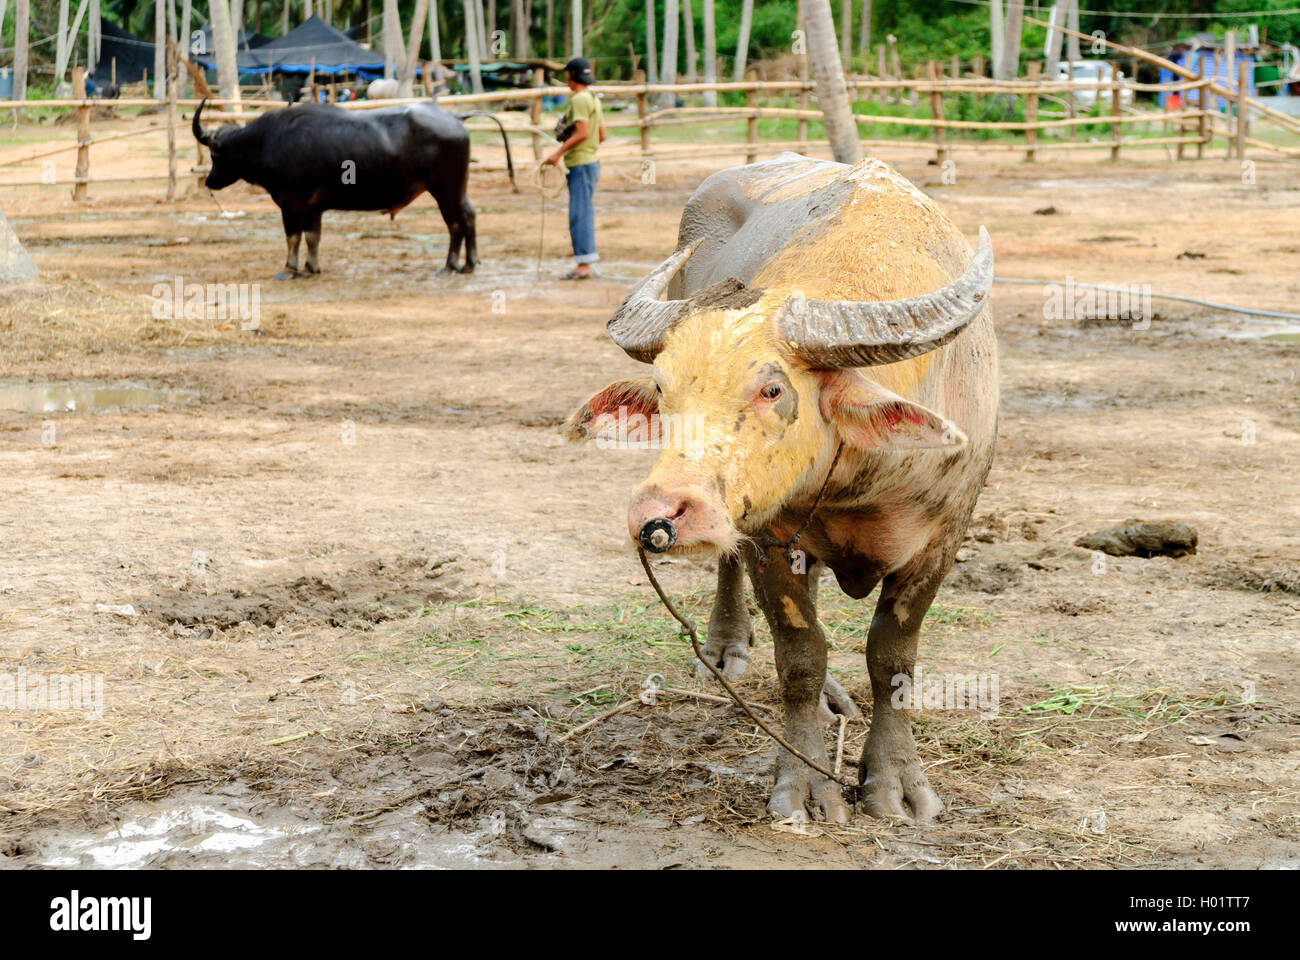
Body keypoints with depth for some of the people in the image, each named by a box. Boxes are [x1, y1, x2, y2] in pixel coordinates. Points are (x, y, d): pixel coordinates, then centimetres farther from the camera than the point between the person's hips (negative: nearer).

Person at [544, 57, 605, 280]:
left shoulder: (580, 99, -13)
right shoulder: (593, 99, 16)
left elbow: (582, 133, -22)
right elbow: (602, 135, 19)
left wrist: (559, 152, -18)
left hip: (580, 164, -10)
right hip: (588, 161, 10)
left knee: (579, 215, -10)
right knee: (584, 215, 11)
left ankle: (584, 264, -12)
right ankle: (583, 264, 14)